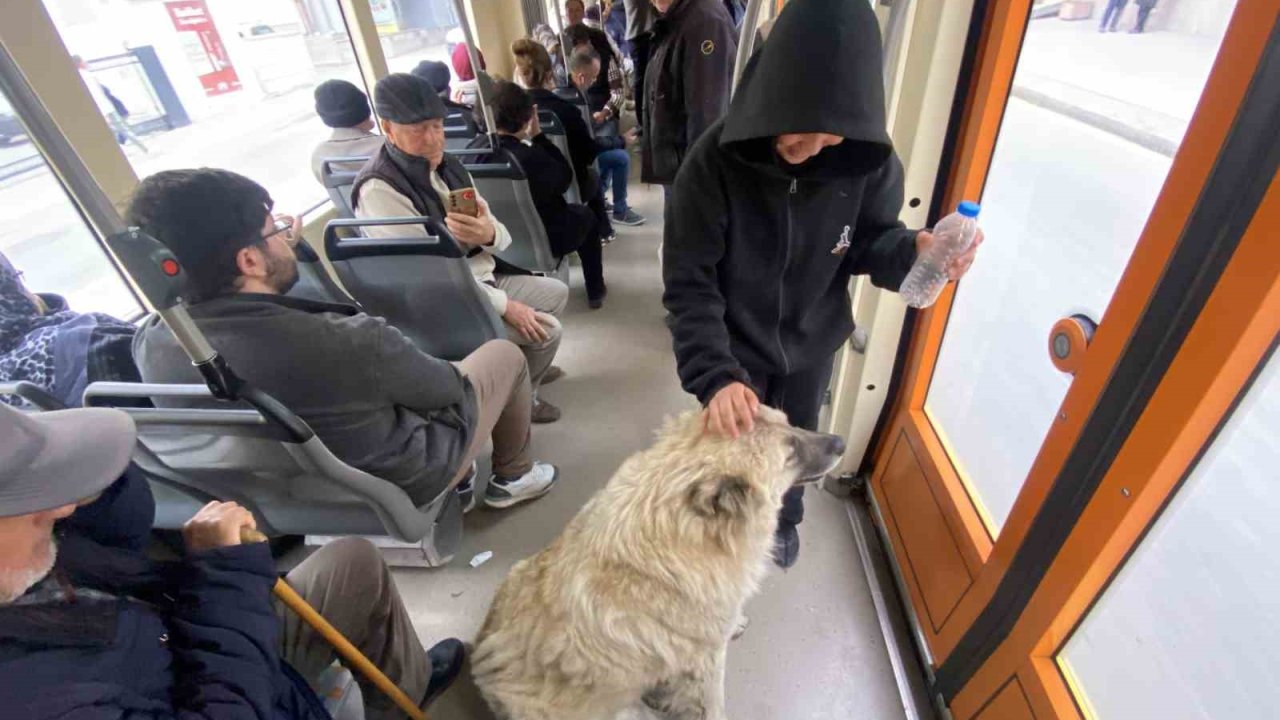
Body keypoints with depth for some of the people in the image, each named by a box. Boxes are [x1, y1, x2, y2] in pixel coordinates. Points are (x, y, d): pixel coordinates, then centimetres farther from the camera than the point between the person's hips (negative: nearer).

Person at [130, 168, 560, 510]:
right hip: (401, 487, -6)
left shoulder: (149, 344, -16)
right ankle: (513, 476, 31)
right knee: (504, 355, 9)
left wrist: (284, 249, 9)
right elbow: (444, 387, -19)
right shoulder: (343, 343, -38)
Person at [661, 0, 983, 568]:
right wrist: (714, 375, -40)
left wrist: (911, 251, -28)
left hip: (811, 342, 3)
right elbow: (688, 284, -28)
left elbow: (868, 239, -4)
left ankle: (784, 518, 58)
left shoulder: (868, 159, -19)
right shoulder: (716, 159, -27)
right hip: (736, 345, -2)